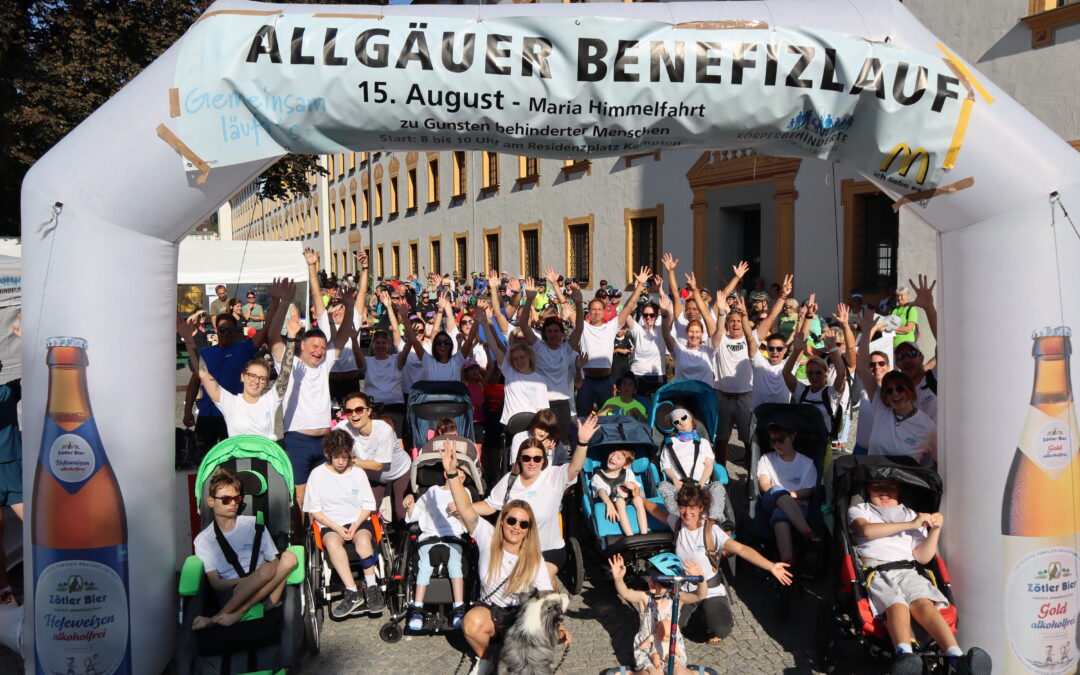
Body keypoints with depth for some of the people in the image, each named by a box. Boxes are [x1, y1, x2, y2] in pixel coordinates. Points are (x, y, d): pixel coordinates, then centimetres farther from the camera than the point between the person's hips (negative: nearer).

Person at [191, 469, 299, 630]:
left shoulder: (254, 524, 15)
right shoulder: (203, 540, 9)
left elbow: (275, 562, 11)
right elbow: (216, 583, 1)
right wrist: (250, 580, -15)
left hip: (264, 592, 4)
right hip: (230, 595, -4)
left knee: (289, 557, -27)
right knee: (267, 569, -32)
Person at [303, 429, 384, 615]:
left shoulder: (358, 473, 6)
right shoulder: (317, 474, 1)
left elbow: (367, 506, 7)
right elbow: (315, 510, 1)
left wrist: (356, 525, -12)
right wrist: (337, 528, -12)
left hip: (358, 521, 1)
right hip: (330, 525, -1)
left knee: (363, 539, -35)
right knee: (332, 542, -36)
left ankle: (371, 587, -23)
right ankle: (353, 593, -36)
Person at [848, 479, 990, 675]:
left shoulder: (911, 515, 31)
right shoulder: (859, 510, 22)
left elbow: (923, 557, 21)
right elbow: (867, 530, -4)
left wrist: (935, 530, 6)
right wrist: (910, 525, -2)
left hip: (907, 572, 3)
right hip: (875, 572, -2)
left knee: (924, 603, -30)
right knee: (897, 606, -34)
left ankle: (957, 659, -48)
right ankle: (904, 655, -57)